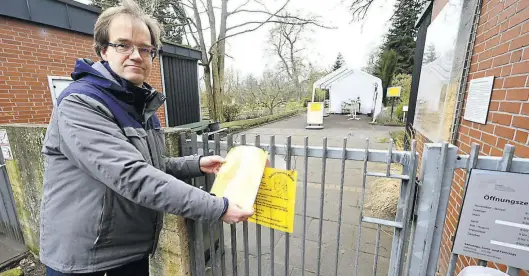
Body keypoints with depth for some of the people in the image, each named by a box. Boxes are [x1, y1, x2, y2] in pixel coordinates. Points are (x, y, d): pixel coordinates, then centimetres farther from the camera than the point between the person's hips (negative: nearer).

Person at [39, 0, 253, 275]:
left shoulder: (142, 104, 4)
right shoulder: (79, 104, -22)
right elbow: (133, 176, -34)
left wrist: (196, 164, -6)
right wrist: (218, 208, -33)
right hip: (82, 254, -6)